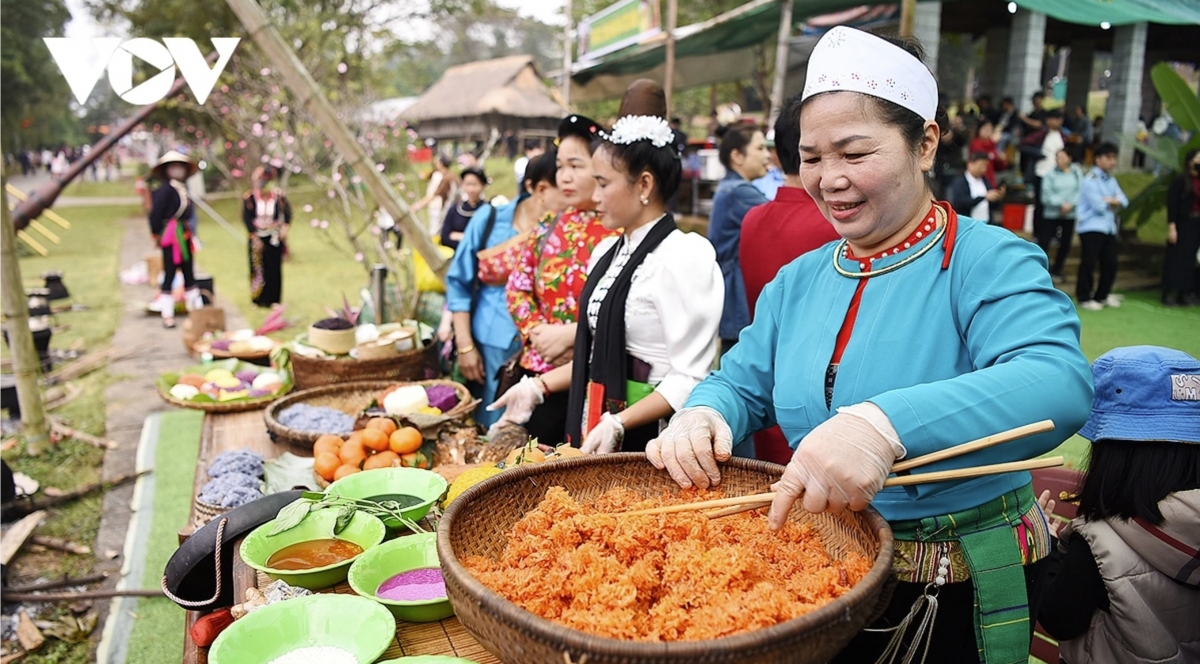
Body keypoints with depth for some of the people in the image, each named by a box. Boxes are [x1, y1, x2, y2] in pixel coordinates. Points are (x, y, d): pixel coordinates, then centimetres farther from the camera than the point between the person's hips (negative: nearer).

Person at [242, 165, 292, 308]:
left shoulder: (279, 196, -10)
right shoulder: (249, 197, -12)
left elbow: (287, 212, 1)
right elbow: (246, 218, -10)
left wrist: (285, 227, -15)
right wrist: (255, 238, -12)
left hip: (274, 238, 0)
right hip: (257, 238, 0)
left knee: (274, 268, 4)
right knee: (257, 269, 5)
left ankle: (273, 299, 14)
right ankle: (258, 300, 16)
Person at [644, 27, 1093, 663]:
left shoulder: (989, 263, -18)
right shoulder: (798, 280, 3)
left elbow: (1059, 383, -35)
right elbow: (742, 383, 4)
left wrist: (888, 423, -51)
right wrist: (704, 414, -21)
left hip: (962, 595, -5)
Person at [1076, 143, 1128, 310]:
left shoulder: (1111, 180, 16)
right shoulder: (1091, 180, -9)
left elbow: (1124, 201, 7)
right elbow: (1099, 206, -17)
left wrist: (1109, 201, -11)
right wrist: (1113, 202, 2)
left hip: (1109, 228, 8)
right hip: (1091, 227, -8)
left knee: (1110, 263, 8)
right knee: (1089, 263, -6)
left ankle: (1102, 296, 21)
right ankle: (1084, 298, 2)